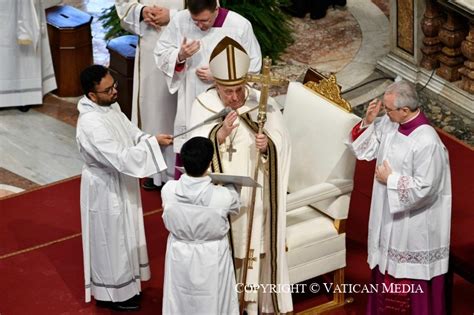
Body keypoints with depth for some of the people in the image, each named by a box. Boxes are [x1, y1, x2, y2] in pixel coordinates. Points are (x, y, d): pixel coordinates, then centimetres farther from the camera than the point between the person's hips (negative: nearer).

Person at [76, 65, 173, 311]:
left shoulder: (109, 105, -4)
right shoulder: (91, 124, -33)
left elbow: (130, 133, 8)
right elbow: (120, 158, -34)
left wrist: (150, 140, -11)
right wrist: (153, 142, -29)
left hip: (120, 183, 9)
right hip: (106, 189, -9)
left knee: (124, 236, 23)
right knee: (111, 240, 8)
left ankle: (124, 285, 42)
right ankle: (110, 293, 27)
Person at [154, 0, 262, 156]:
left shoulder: (240, 25, -12)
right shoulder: (180, 21, -7)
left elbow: (253, 65, -3)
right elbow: (161, 54, 3)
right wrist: (179, 56, -19)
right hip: (190, 103, 2)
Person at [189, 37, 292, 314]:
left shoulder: (263, 103, -9)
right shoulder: (203, 105, -8)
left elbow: (282, 144, -8)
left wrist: (268, 144, -30)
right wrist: (220, 133, -32)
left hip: (255, 196, 0)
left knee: (255, 248, 8)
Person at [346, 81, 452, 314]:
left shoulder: (426, 142, -29)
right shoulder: (389, 123, -5)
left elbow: (424, 189, -27)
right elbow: (364, 148, 6)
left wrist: (390, 179, -18)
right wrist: (368, 122, -11)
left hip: (413, 223, -8)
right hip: (388, 215, 8)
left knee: (413, 278, 8)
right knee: (385, 266, 23)